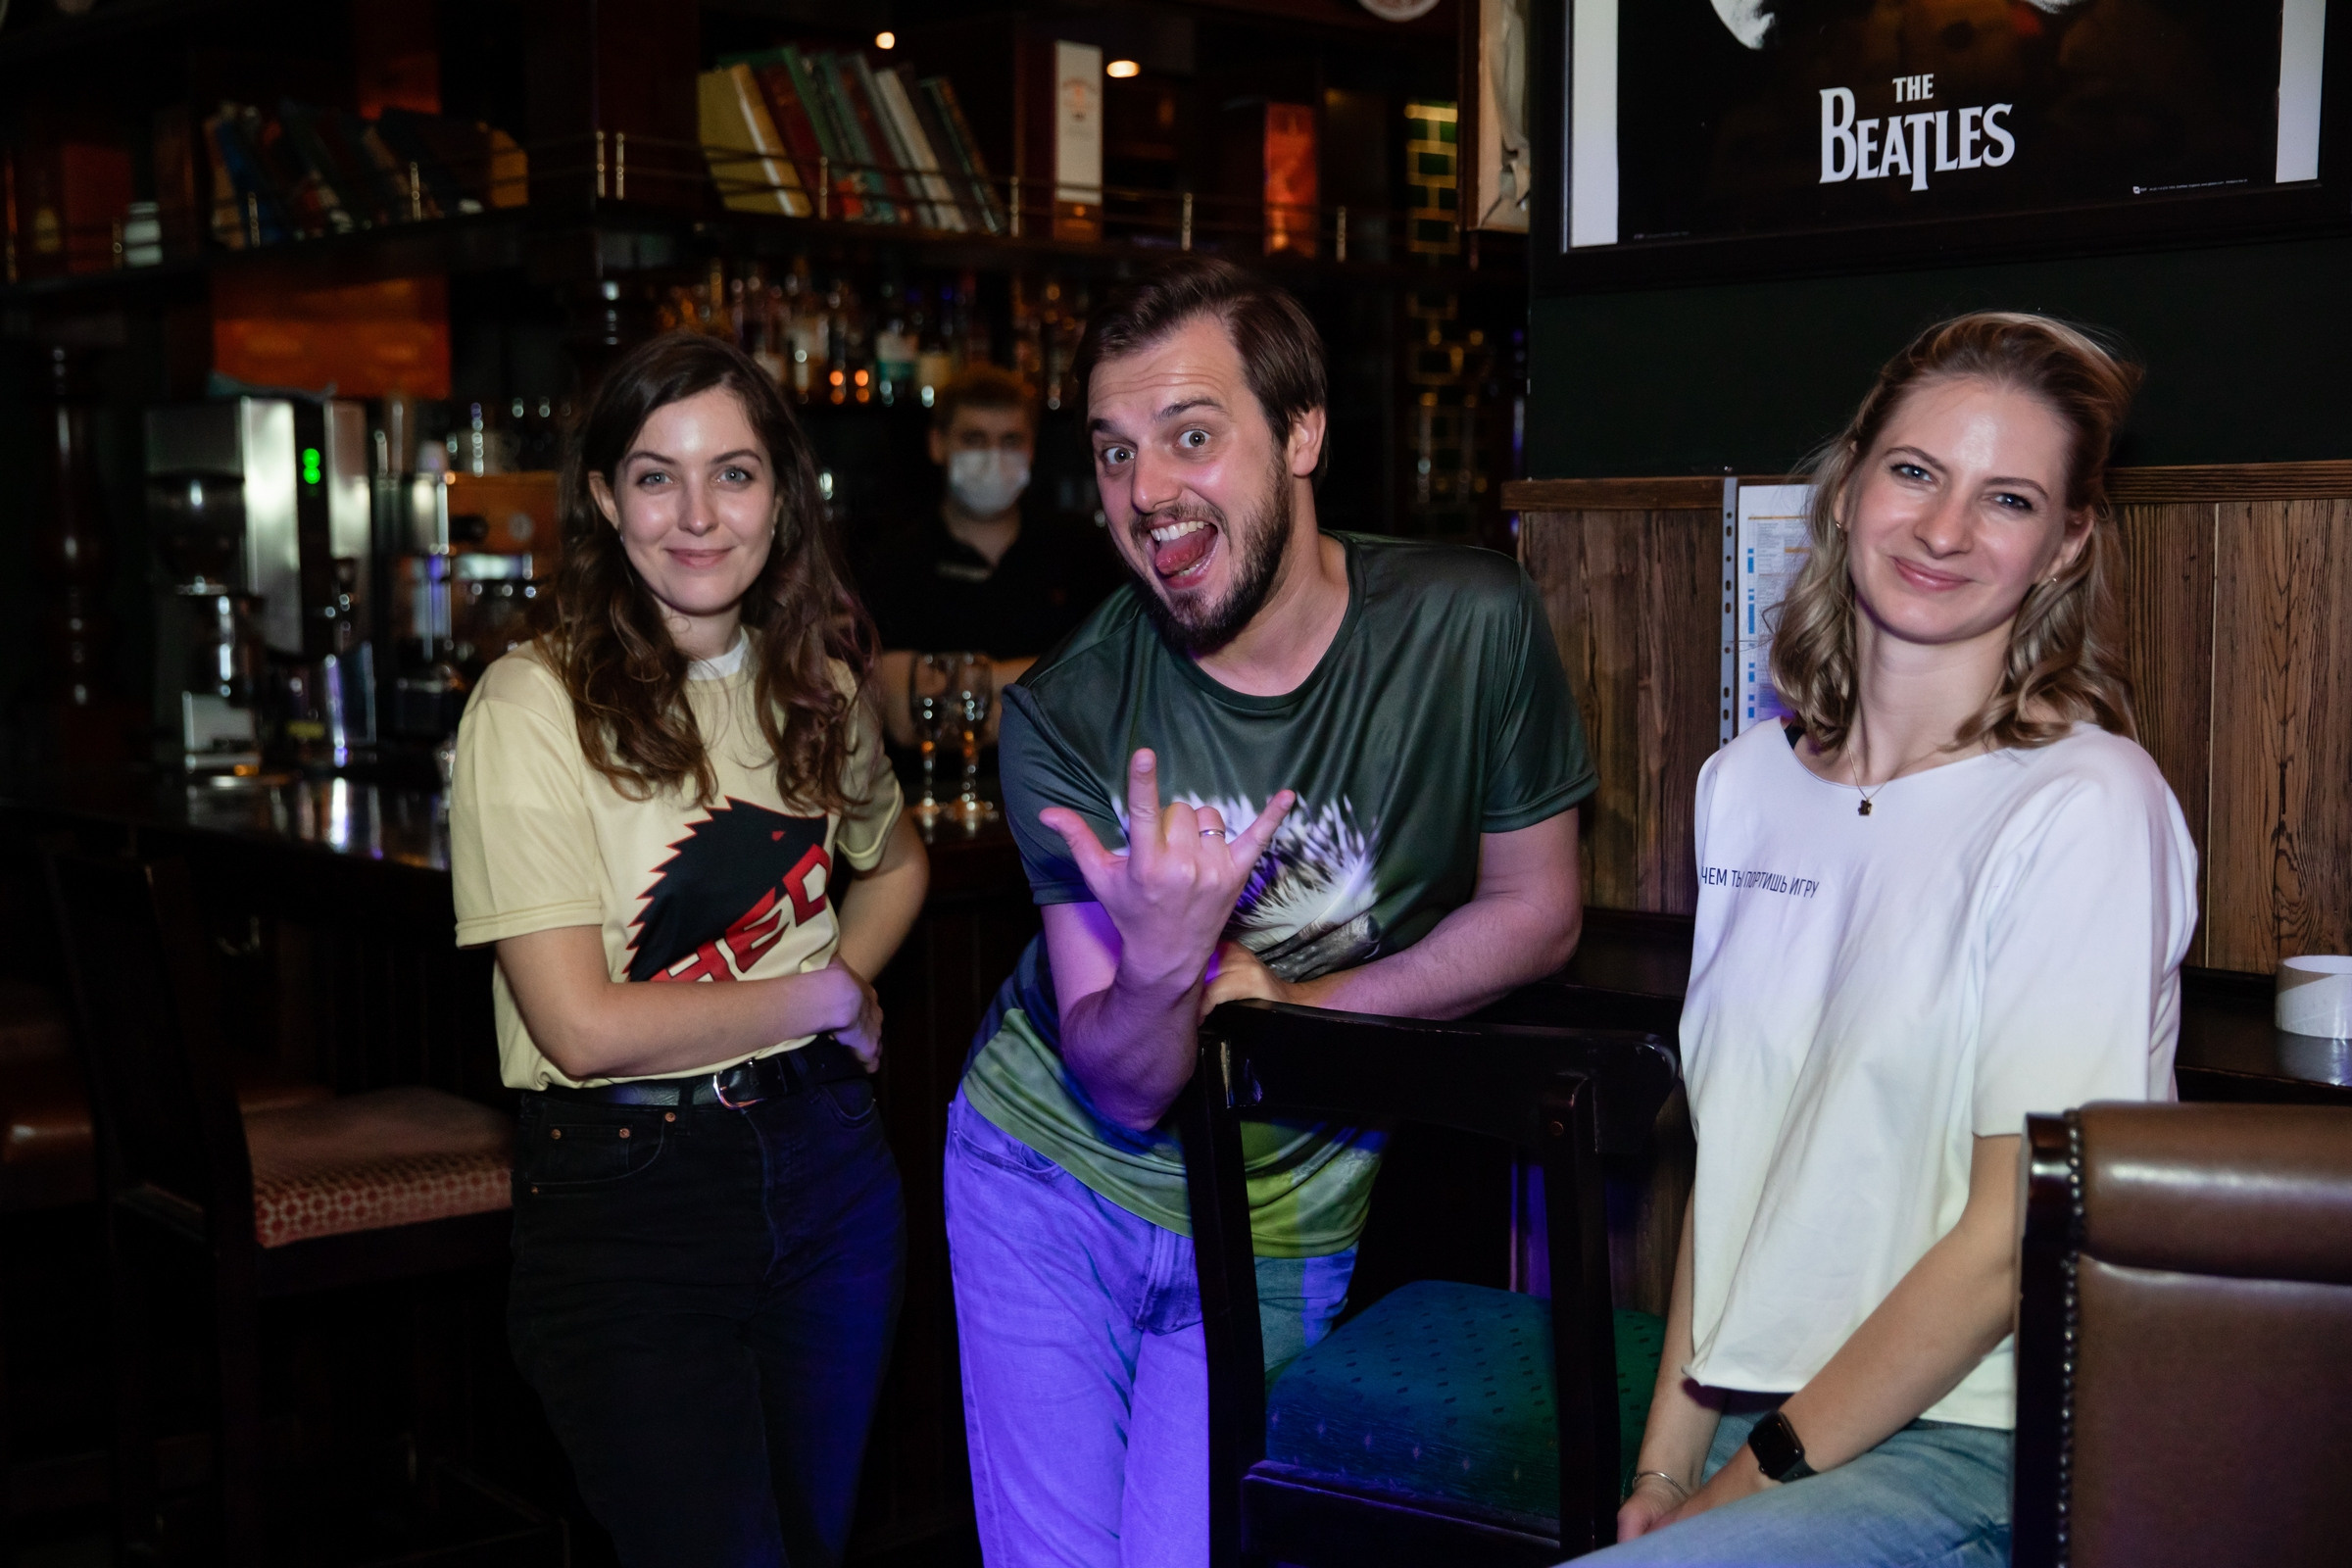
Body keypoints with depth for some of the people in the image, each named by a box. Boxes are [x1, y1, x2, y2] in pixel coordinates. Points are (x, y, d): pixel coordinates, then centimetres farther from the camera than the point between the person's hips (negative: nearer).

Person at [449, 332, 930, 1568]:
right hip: (626, 1195, -6)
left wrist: (850, 977, 4)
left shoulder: (811, 681, 5)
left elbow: (893, 859, 25)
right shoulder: (534, 706, -14)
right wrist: (819, 998, -7)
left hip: (823, 1154, 6)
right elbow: (585, 1028, -18)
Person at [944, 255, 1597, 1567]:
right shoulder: (1066, 717, -16)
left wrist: (1289, 1001, -17)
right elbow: (1127, 1087, -16)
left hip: (1277, 1226, 0)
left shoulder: (1471, 626, -17)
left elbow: (1538, 912, -4)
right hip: (1045, 1168, 1)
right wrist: (1162, 965, -39)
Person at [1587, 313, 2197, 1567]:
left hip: (1971, 1451, -5)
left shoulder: (2085, 808, -10)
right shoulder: (1746, 783, 9)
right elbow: (1730, 1159, 11)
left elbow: (2010, 1242, -12)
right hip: (1748, 1420, 5)